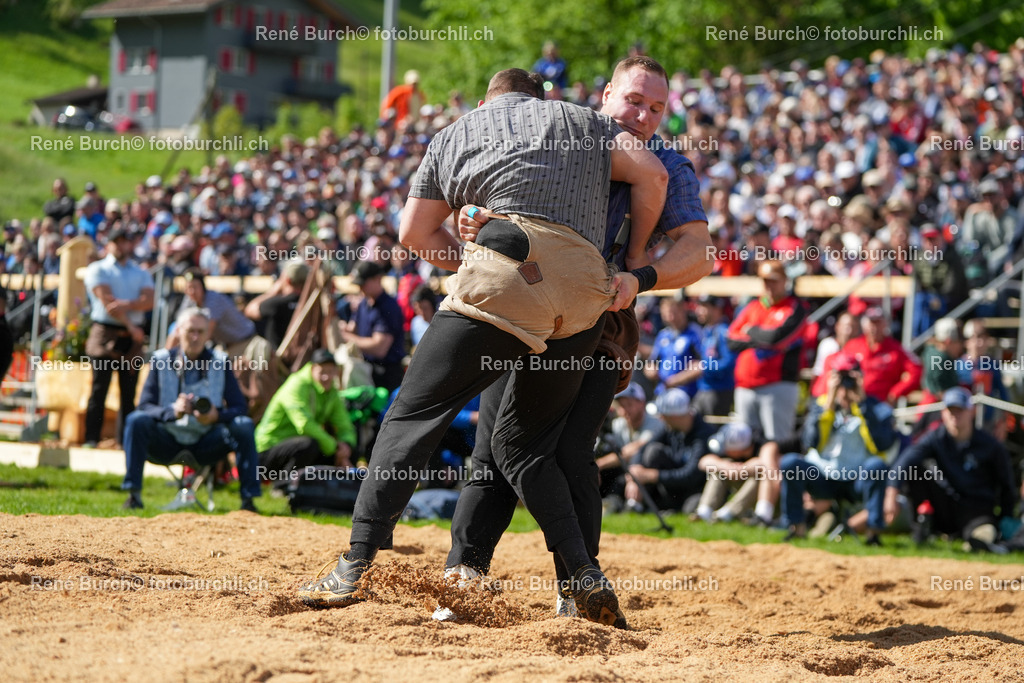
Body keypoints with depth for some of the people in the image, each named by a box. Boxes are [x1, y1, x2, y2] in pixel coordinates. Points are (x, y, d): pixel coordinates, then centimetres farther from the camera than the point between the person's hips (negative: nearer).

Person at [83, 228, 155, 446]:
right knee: (99, 389, -7)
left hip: (132, 337, 4)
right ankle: (91, 438, -7)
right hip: (105, 333, -4)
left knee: (129, 392, 1)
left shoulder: (142, 274, 17)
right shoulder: (97, 270, 6)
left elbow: (149, 301, 0)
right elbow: (107, 301, -6)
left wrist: (127, 305, -17)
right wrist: (130, 326, -11)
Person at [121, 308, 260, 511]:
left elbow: (239, 408, -6)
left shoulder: (220, 363, 1)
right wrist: (173, 410, -31)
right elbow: (144, 406, -10)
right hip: (167, 444, 0)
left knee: (243, 425, -24)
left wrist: (217, 416, -28)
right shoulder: (161, 360, -1)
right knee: (136, 421, -28)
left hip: (205, 446, 1)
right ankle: (134, 495, -23)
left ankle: (248, 498, -20)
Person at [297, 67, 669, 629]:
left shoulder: (454, 133, 28)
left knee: (415, 414, -1)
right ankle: (585, 577, -1)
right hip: (585, 296, 3)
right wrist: (634, 266, 23)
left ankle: (358, 567, -12)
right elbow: (650, 173, 16)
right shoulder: (582, 120, 30)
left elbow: (415, 232, 28)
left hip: (508, 259, -3)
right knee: (523, 443, 15)